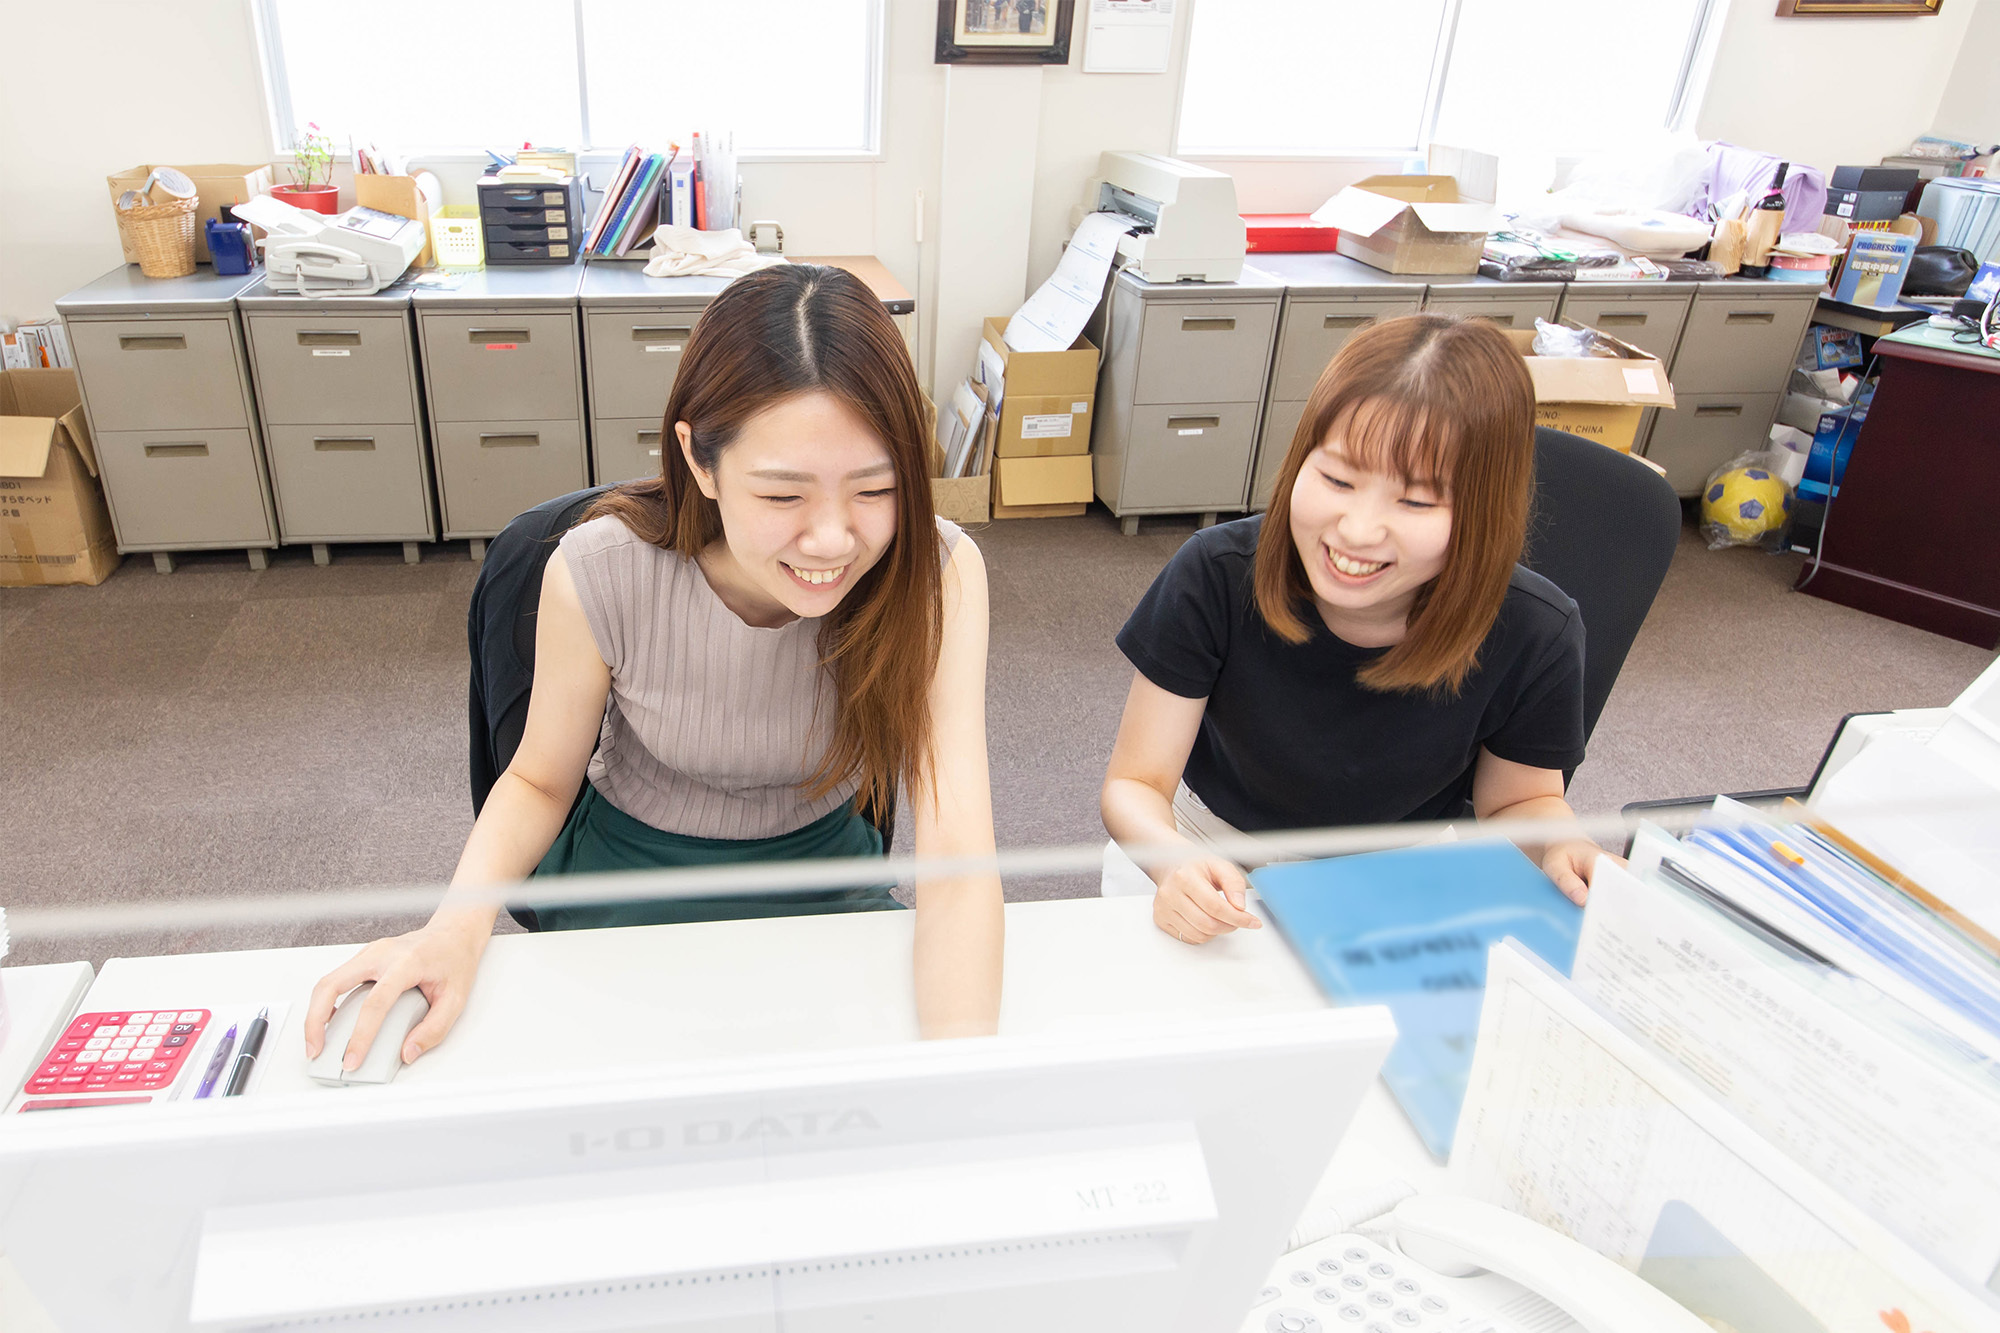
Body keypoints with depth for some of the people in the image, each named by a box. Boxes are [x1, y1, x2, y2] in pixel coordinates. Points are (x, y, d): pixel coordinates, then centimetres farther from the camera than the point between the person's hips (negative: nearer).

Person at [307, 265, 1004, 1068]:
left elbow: (957, 854, -29)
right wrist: (463, 916, -26)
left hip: (824, 874, 1)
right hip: (630, 888, 0)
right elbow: (540, 779, -5)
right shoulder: (598, 576, -23)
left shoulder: (938, 573, -24)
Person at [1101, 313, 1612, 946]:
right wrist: (1174, 861, -40)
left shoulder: (1535, 635, -22)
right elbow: (1134, 784, -18)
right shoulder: (1214, 577, -25)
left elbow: (1517, 799, -1)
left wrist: (1562, 847, -24)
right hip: (1215, 849, -3)